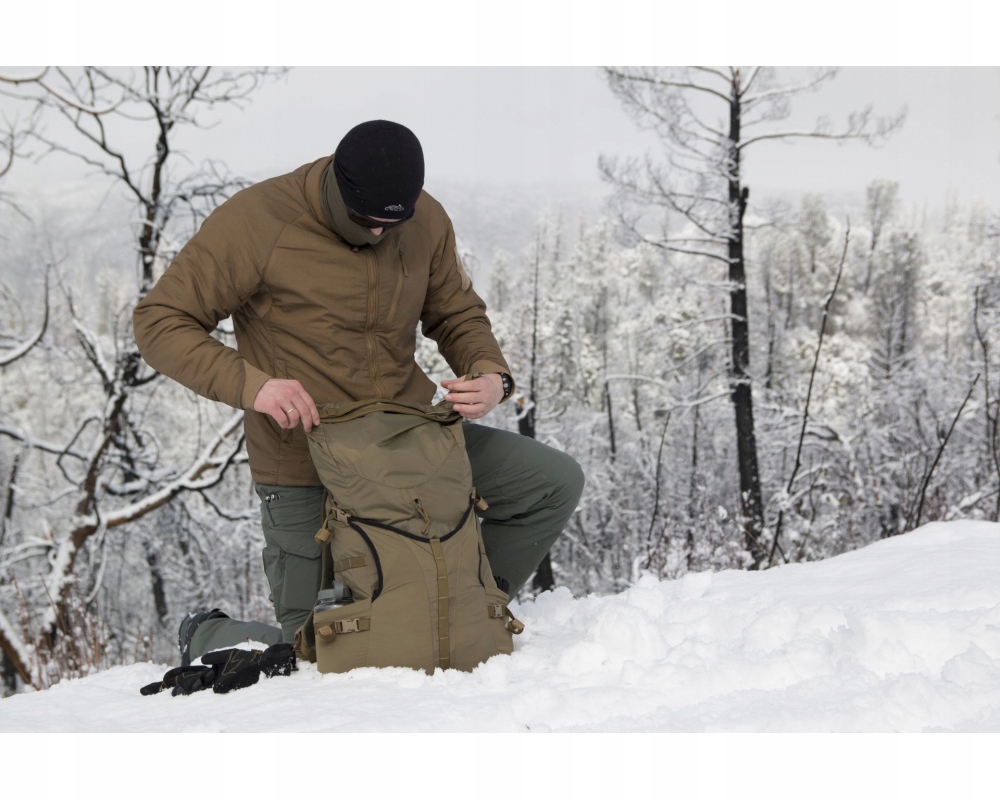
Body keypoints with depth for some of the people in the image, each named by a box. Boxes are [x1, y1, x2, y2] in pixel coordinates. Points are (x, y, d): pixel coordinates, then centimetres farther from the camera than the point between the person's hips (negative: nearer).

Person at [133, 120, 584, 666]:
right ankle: (207, 638, 31)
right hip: (308, 464, -5)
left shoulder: (426, 221, -1)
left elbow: (458, 315, 13)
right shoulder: (256, 221, -17)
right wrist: (250, 383, -30)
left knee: (556, 482, -4)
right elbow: (159, 321, -14)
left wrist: (491, 375, -11)